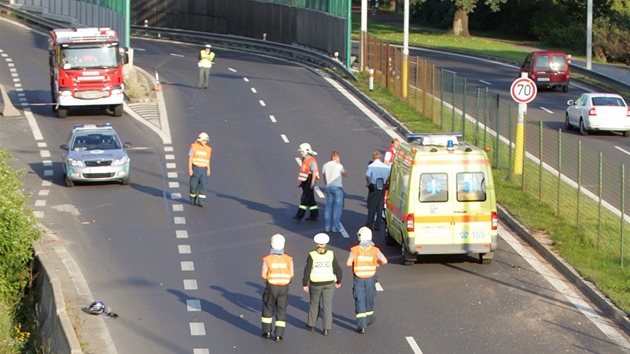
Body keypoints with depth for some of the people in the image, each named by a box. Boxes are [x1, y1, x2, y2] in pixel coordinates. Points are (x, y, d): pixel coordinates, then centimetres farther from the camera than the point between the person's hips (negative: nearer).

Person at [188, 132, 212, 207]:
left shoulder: (208, 149, 5)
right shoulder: (194, 147, -6)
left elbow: (208, 160, 12)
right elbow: (190, 159, -6)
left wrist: (208, 170, 6)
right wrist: (190, 169, -12)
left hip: (203, 170, 2)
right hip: (195, 169, -2)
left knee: (203, 186, -6)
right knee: (194, 185, 4)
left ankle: (201, 202, -6)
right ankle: (193, 200, 24)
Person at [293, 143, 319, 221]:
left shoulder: (311, 161, -15)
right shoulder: (304, 160, 13)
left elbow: (314, 171, -18)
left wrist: (312, 183, -20)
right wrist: (301, 181, 21)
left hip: (309, 181, -10)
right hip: (305, 182, 10)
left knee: (304, 199, -8)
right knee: (310, 200, 12)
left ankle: (299, 215, -8)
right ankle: (314, 215, 17)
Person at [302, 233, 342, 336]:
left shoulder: (312, 255, -10)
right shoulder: (331, 254, -5)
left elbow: (307, 270, -11)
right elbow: (337, 269, 0)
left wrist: (305, 284, -2)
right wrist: (338, 281, 14)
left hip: (315, 284, -1)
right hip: (329, 283, 1)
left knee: (314, 304, 18)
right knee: (327, 305, 5)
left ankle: (311, 325, 29)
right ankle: (327, 328, 0)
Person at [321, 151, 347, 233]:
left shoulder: (325, 166, 5)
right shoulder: (338, 166, -10)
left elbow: (324, 178, 13)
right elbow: (345, 174, 4)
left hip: (328, 187, 5)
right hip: (337, 187, -5)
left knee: (328, 206, 11)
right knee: (337, 207, -2)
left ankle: (327, 226, 12)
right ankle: (336, 227, -4)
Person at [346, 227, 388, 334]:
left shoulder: (355, 250, -12)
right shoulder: (375, 250, -7)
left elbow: (348, 263, -18)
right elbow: (384, 261, -15)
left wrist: (356, 263, 3)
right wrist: (377, 263, 7)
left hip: (358, 279, -2)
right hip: (370, 278, 2)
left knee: (359, 301, -1)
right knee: (369, 298, 22)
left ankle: (361, 326, -7)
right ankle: (369, 319, 41)